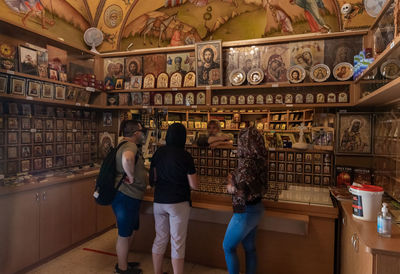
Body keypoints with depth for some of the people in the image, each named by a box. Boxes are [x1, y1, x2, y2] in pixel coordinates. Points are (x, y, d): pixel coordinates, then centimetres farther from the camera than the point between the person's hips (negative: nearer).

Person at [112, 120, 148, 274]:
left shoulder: (127, 146, 13)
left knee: (129, 232, 23)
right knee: (125, 234, 7)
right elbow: (127, 158, -45)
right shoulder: (131, 146, -21)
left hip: (130, 197, 10)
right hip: (126, 197, -10)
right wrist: (131, 176, -30)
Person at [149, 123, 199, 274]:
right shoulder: (185, 156, -13)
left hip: (159, 202, 5)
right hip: (178, 203, -5)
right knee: (177, 243, 6)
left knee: (160, 239, 18)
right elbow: (193, 185, -10)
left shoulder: (158, 153, 1)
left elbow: (153, 179, 9)